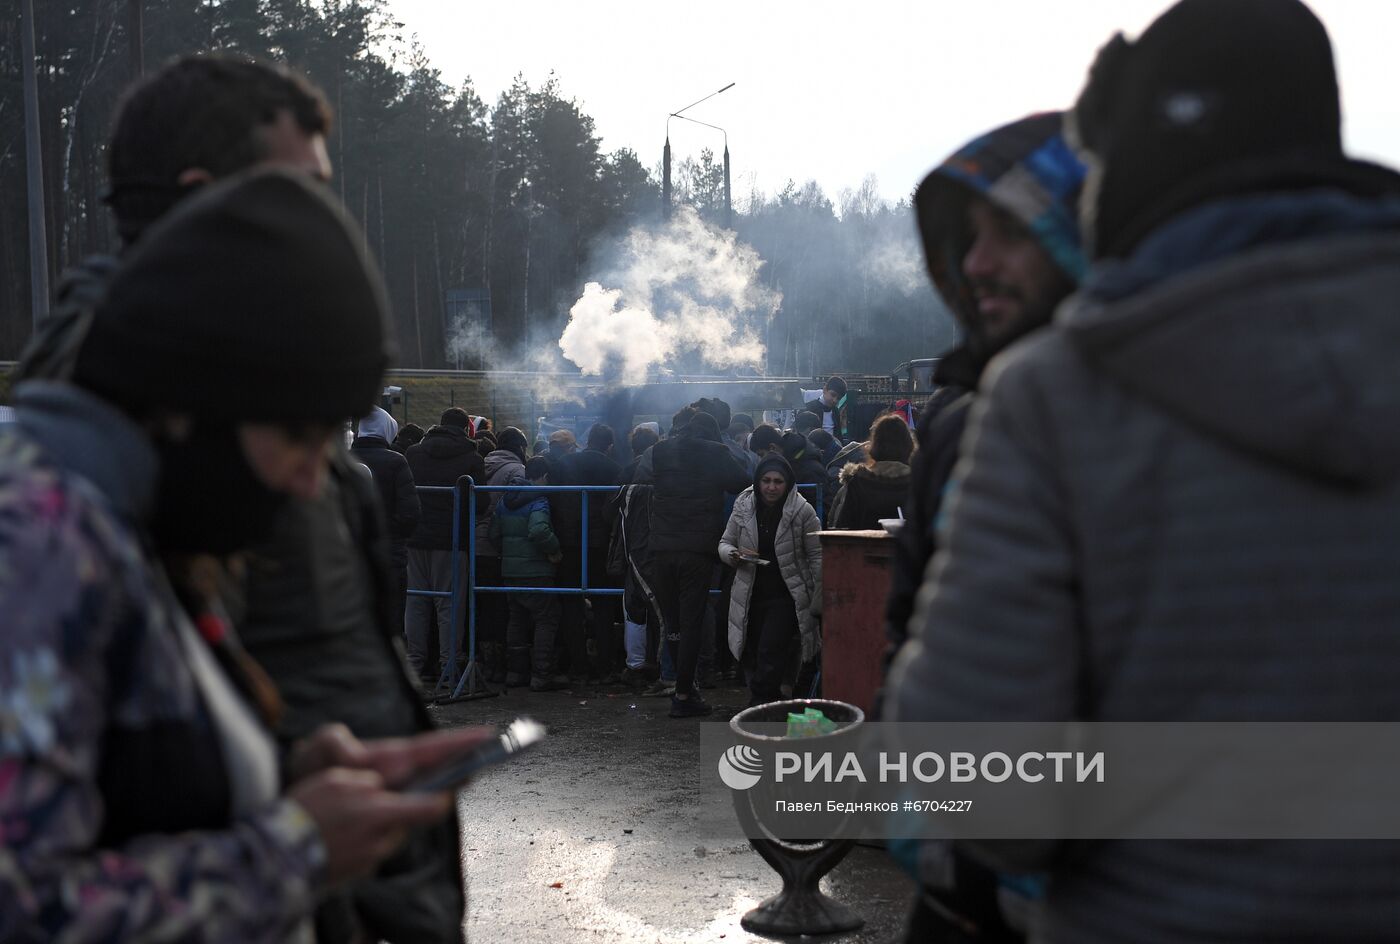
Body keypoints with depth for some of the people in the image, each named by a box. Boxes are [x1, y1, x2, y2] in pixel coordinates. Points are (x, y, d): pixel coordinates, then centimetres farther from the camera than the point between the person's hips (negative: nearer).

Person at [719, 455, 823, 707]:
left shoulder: (803, 512, -7)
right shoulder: (743, 507, 1)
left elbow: (817, 558, -4)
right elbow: (725, 543, 10)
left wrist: (818, 603, -6)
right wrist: (734, 554, -14)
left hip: (786, 596, -4)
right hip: (751, 596, 4)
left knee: (770, 652, -16)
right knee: (751, 657, 6)